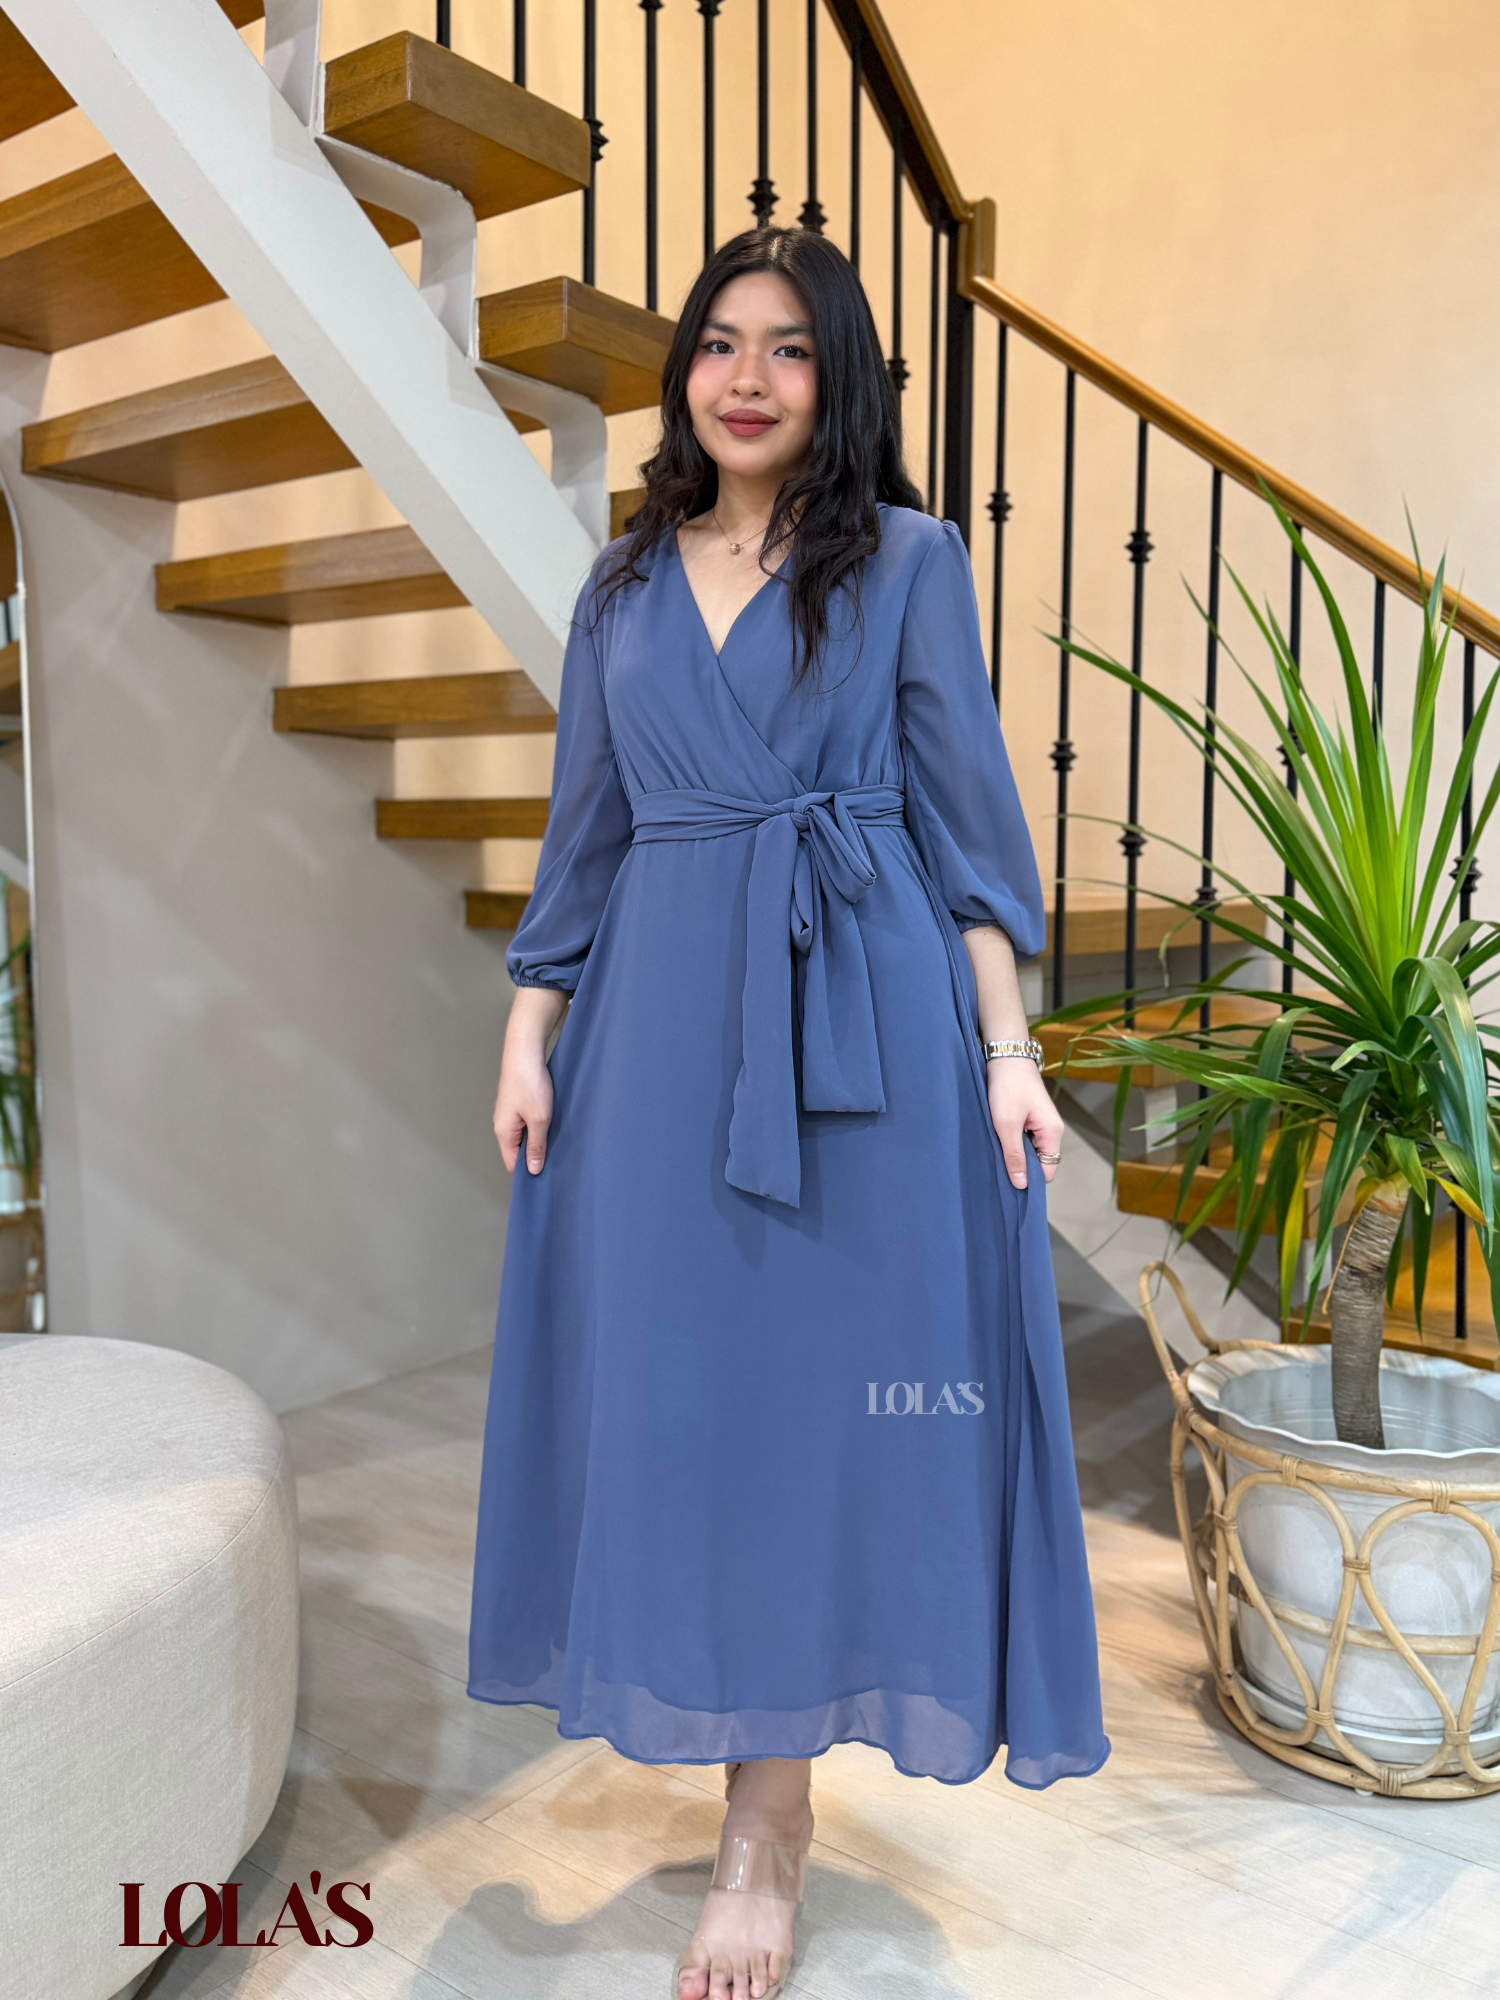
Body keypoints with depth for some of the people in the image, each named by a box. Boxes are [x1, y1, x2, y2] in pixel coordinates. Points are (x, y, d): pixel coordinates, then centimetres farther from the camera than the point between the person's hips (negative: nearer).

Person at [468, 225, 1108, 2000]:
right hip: (662, 1015, 4)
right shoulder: (625, 585, 15)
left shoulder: (909, 558, 6)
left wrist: (1006, 1050, -6)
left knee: (823, 1368, -1)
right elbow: (581, 831, 14)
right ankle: (764, 1789, 23)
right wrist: (528, 1037, 6)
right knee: (681, 1375, 4)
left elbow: (965, 810, 2)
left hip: (863, 1016, -3)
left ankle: (764, 1821, 15)